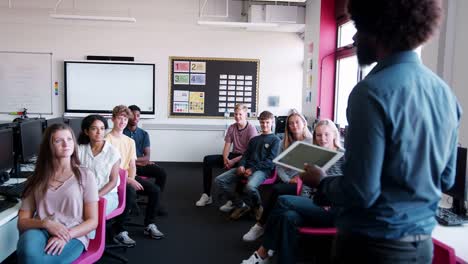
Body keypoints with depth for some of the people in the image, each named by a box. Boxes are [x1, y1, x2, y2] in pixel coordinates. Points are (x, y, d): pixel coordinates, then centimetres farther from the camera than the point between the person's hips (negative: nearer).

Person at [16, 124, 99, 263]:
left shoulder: (85, 175, 5)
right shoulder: (37, 179, 13)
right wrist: (45, 223, -13)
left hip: (73, 237, -2)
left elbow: (92, 221, 2)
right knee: (29, 252, -34)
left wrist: (67, 235, -16)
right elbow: (22, 222, 9)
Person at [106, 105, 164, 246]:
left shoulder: (130, 141, 13)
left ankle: (149, 225, 7)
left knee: (155, 190, -8)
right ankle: (119, 231, -21)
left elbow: (132, 165, 8)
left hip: (128, 176, 7)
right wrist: (128, 180, -23)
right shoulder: (107, 140, -9)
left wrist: (132, 179, -12)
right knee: (131, 192, -35)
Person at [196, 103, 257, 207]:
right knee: (207, 160, -9)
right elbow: (227, 146, 4)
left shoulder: (251, 129, -12)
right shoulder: (232, 128, 7)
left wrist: (234, 161, -25)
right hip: (233, 155, 7)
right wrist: (225, 158, -17)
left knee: (234, 166, -39)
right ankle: (206, 195, -7)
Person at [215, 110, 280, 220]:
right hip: (247, 168, 6)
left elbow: (271, 160, -5)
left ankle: (258, 206, -5)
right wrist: (241, 165, -5)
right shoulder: (254, 139, 25)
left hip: (262, 170, -6)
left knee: (250, 186, -40)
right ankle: (241, 205, -1)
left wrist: (252, 169, -14)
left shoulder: (275, 139, 6)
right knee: (220, 180, -12)